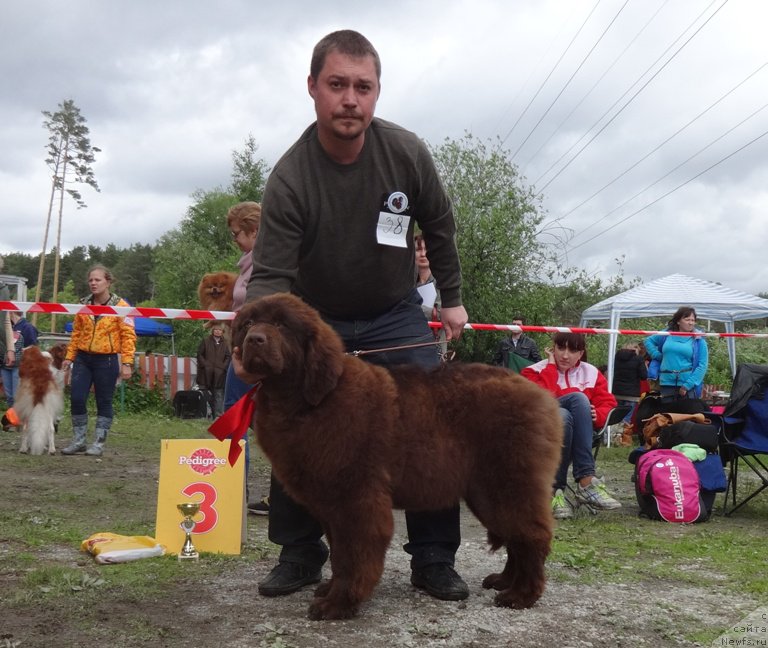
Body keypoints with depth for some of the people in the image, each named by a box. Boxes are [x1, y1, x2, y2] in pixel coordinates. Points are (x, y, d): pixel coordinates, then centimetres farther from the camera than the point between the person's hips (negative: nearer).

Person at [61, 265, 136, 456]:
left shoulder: (120, 306, -6)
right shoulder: (84, 305, 8)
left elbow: (128, 336, -8)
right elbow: (76, 333, 15)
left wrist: (127, 363, -14)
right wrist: (69, 356, 10)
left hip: (107, 360, -4)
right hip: (83, 358, 4)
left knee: (104, 402, 3)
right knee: (76, 399, 0)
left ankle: (99, 444, 12)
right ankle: (78, 441, 14)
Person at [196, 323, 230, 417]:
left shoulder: (225, 344, 10)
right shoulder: (206, 342, 7)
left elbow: (228, 357, 8)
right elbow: (199, 354, 5)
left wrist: (223, 367, -6)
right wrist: (205, 365, -7)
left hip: (219, 374, 1)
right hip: (206, 373, -1)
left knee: (219, 395, -3)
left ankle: (218, 414, -2)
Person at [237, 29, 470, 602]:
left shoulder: (407, 153, -16)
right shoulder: (290, 179, -24)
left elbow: (439, 228, 2)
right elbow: (271, 275, -25)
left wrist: (451, 298, 6)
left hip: (396, 316, 1)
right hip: (317, 319, -1)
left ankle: (434, 559, 5)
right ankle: (300, 554, 14)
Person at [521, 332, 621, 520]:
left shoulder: (591, 373, 12)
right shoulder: (535, 371, 3)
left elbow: (608, 404, 6)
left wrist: (597, 415, -15)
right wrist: (551, 366, -9)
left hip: (578, 436, 3)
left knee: (579, 399, -30)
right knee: (578, 398, -31)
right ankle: (586, 482, -32)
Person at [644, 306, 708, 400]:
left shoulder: (698, 340, 1)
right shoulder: (667, 334, 9)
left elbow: (702, 365, -5)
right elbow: (648, 341, 24)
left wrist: (688, 385, -13)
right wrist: (657, 355, 7)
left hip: (688, 386, -2)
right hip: (667, 383, 2)